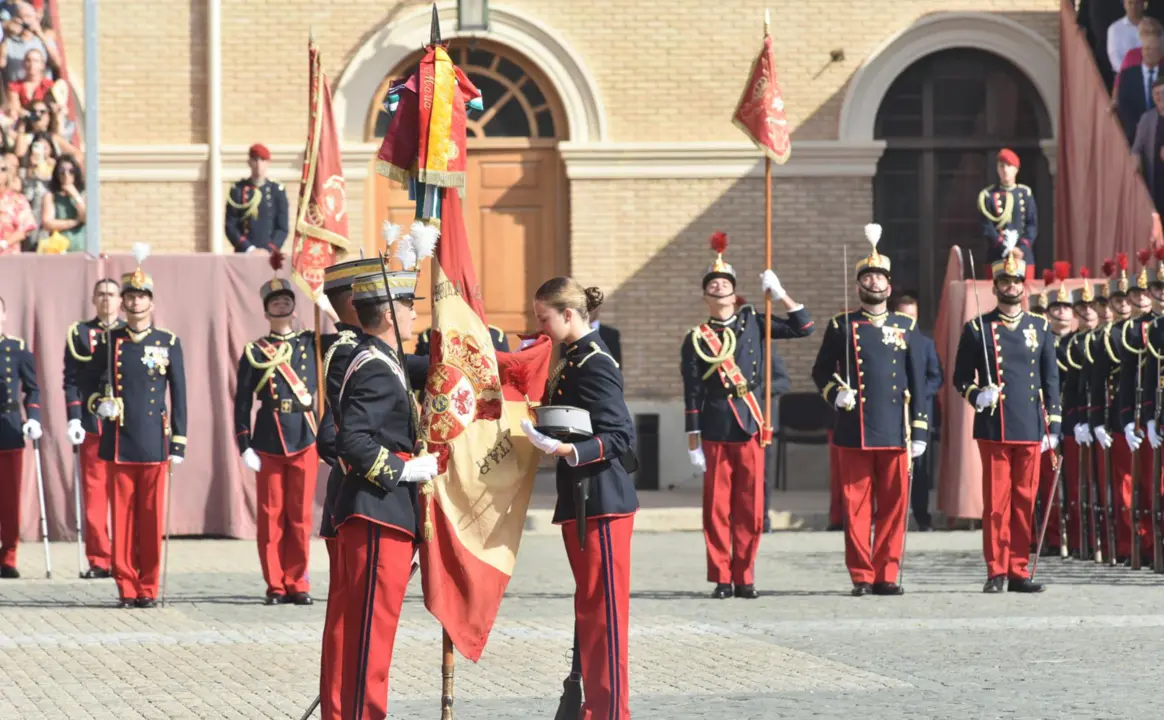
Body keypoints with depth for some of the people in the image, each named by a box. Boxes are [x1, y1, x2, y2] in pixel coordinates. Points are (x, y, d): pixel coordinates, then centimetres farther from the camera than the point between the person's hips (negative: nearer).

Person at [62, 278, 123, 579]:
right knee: (94, 495, -1)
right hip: (92, 427, 0)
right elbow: (71, 381, 3)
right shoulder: (79, 334, 7)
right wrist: (74, 419, -7)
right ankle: (99, 560, 4)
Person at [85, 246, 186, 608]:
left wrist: (178, 443, 1)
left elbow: (179, 396, 5)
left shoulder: (168, 343, 5)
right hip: (119, 442, 1)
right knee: (122, 515, 1)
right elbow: (90, 383, 15)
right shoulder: (108, 341, 6)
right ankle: (127, 588, 6)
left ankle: (149, 588, 7)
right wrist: (99, 404, -8)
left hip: (154, 443, -1)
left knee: (152, 518, 0)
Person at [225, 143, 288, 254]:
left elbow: (283, 228, 5)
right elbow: (230, 226, 2)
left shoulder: (277, 191, 7)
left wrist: (269, 250, -10)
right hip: (244, 253, -1)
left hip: (270, 255, 1)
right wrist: (249, 249, -10)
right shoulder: (238, 190, 5)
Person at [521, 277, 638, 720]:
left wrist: (567, 450, -31)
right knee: (590, 607, 14)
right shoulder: (575, 360, 13)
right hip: (582, 501, 10)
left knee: (602, 610, -7)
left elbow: (619, 437, -20)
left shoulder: (593, 366, -16)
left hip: (601, 503, -10)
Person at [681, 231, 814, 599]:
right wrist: (693, 444, -3)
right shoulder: (696, 340, 2)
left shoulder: (752, 323, 9)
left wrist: (779, 293, 1)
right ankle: (721, 578, 5)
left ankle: (745, 578, 8)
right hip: (715, 432, -2)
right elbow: (692, 395, 1)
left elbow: (803, 328, 9)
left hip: (751, 428, 2)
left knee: (750, 510, 2)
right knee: (717, 509, -1)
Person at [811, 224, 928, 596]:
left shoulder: (906, 327, 10)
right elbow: (821, 371, 14)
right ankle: (861, 576, 3)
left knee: (894, 505, 1)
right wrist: (836, 393, -8)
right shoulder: (841, 326, 7)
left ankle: (887, 575, 7)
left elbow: (918, 382, 10)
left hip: (895, 432, 1)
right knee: (857, 505, -1)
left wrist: (919, 431, 4)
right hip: (854, 433, -1)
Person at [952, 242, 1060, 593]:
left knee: (1024, 502, 4)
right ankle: (997, 572, 1)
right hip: (994, 429, -2)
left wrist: (1053, 426, 6)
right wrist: (977, 395, -13)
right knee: (996, 502, -3)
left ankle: (1019, 571, 9)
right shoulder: (978, 328, 4)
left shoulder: (1040, 327, 11)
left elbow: (1051, 380, 12)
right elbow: (961, 377, 8)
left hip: (1030, 431, 2)